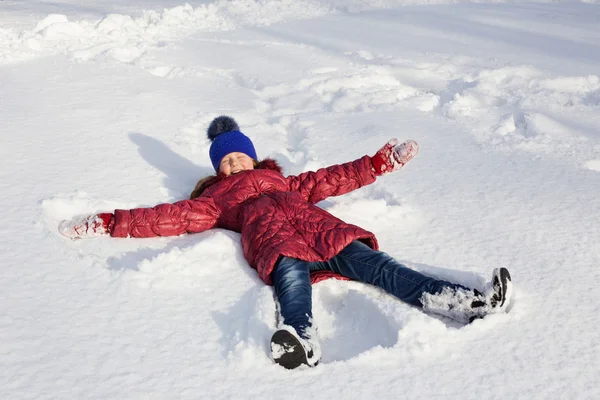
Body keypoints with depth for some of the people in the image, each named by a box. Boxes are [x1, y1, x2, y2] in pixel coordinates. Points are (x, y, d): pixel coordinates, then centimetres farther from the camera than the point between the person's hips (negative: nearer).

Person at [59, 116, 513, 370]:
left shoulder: (281, 180, 39)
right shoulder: (214, 200, 32)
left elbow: (330, 179, 39)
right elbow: (169, 217, 26)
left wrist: (382, 161, 39)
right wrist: (109, 223, 21)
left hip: (320, 229, 2)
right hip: (273, 242, -2)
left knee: (372, 263, -22)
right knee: (291, 276, -37)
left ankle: (469, 302, -36)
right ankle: (301, 345, -66)